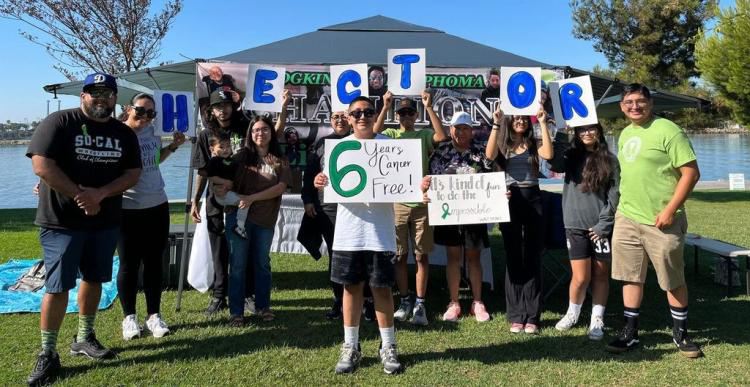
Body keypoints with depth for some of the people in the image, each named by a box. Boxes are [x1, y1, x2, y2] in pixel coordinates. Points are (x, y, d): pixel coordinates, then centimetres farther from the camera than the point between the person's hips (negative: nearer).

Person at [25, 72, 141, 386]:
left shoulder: (124, 133, 6)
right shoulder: (59, 122, -7)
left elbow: (133, 173, -1)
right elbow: (42, 165, -16)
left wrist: (99, 194, -16)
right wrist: (80, 194, -16)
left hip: (105, 221, 5)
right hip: (61, 221, -5)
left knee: (94, 279, 13)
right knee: (58, 286, -3)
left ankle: (84, 338, 30)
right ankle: (47, 355, 8)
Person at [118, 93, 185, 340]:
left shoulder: (150, 131, 5)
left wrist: (173, 146, 12)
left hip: (157, 207, 5)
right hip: (128, 210, -5)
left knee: (154, 262, 11)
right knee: (129, 264, 6)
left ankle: (154, 315, 23)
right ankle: (129, 317, 22)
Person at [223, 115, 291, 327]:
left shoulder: (280, 161, 4)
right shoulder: (241, 156, 5)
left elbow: (280, 187, -7)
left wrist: (252, 198, -16)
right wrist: (223, 189, -18)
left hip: (266, 219, 1)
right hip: (239, 215, -1)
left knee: (262, 263, 13)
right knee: (238, 264, 2)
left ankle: (263, 306, 26)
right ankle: (236, 312, 10)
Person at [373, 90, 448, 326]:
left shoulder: (424, 135, 7)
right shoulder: (391, 134, 8)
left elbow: (441, 136, -13)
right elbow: (374, 136, -12)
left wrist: (429, 108, -15)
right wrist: (385, 107, -18)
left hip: (421, 201, -1)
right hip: (396, 201, 1)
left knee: (421, 255, 3)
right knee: (400, 255, 7)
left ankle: (420, 304, 12)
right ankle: (405, 301, 20)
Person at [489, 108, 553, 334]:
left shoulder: (533, 145, 10)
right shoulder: (502, 145, 9)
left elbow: (548, 155, -12)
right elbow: (490, 155, -14)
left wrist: (543, 124, -11)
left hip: (532, 200, 1)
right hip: (509, 201, 0)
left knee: (532, 259, 3)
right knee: (513, 259, 5)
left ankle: (532, 316, 9)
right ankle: (516, 316, 12)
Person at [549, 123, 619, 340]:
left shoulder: (609, 160, 4)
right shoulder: (571, 156, 7)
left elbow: (614, 194, -1)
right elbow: (556, 165, -16)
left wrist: (603, 224, -8)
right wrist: (560, 133, -17)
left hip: (601, 227, 0)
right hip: (575, 225, 0)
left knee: (600, 275, 8)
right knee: (581, 277, -1)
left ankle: (597, 320, 22)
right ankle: (572, 313, 24)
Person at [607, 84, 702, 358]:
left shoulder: (668, 131, -10)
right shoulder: (625, 134, 13)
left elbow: (691, 172, -13)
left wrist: (670, 210, -18)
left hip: (661, 222, -6)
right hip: (626, 219, 6)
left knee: (673, 281, 7)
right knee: (630, 277, 10)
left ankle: (680, 333, 25)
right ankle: (630, 333, 21)